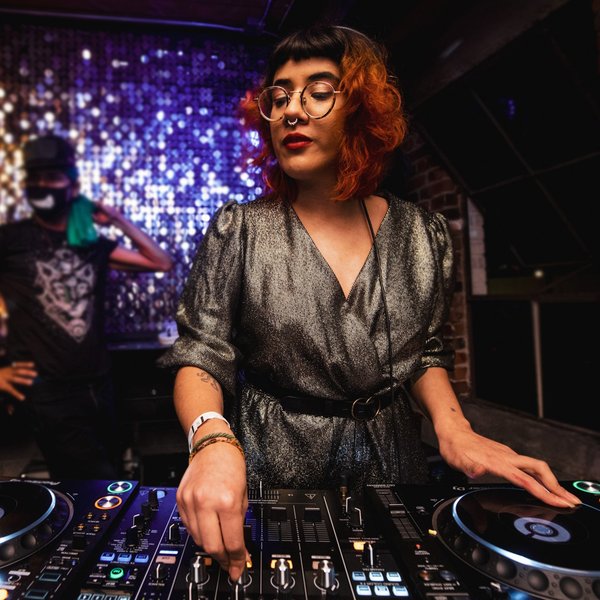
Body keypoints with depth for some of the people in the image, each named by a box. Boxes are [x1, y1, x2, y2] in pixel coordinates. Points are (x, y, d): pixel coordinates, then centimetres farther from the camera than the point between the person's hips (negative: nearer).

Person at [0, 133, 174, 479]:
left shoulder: (92, 243, 9)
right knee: (100, 476, -5)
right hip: (47, 393, -5)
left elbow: (162, 263, 9)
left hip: (98, 385, 5)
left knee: (109, 471, 19)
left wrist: (118, 220, 3)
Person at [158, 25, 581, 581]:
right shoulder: (237, 231, -10)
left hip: (391, 466, 3)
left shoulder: (423, 233, -4)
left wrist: (452, 426, -11)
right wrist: (212, 439, -33)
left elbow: (425, 352, 6)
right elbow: (199, 357, -13)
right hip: (270, 474, -2)